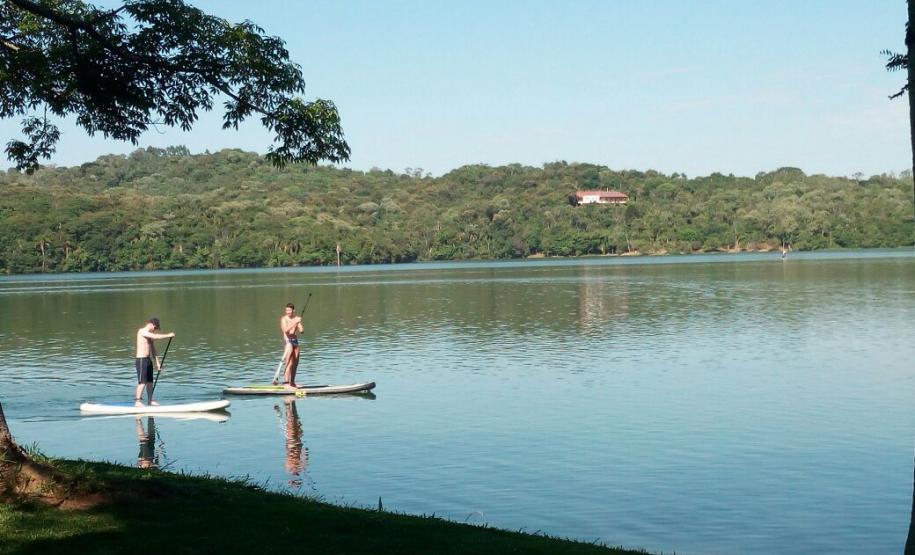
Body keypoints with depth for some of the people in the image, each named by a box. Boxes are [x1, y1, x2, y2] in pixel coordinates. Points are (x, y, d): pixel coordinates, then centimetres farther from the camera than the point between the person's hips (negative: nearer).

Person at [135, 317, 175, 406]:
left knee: (150, 382, 12)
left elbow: (152, 349, 19)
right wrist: (168, 335, -18)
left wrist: (157, 362, 16)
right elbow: (155, 337, -25)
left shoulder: (150, 334, 16)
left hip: (148, 360, 9)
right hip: (141, 360, -9)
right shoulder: (142, 331, -11)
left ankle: (150, 400, 19)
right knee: (142, 382, -11)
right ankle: (137, 401, -8)